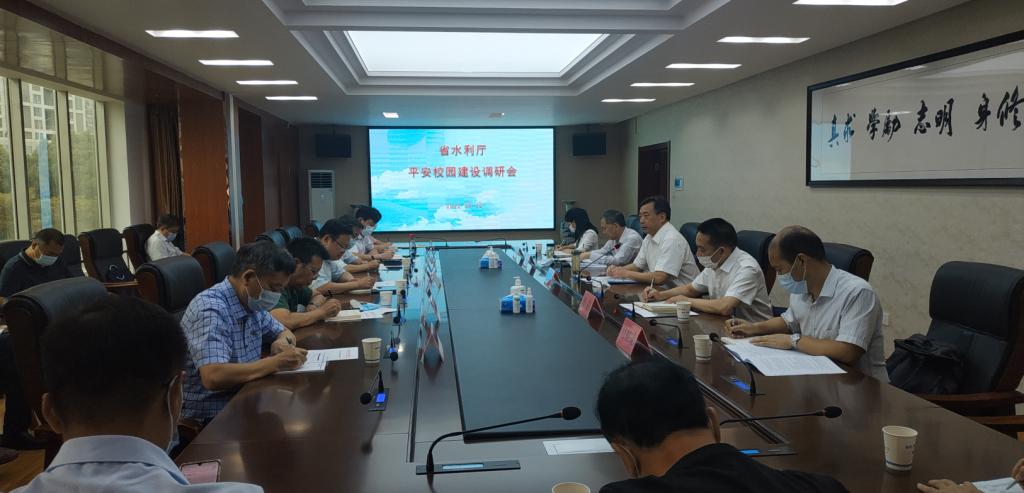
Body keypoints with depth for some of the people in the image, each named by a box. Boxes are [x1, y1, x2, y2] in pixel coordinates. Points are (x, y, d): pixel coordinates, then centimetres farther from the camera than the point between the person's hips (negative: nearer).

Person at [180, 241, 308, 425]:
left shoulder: (251, 302, 3)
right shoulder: (211, 310, -22)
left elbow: (284, 332, 19)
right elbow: (213, 377, -34)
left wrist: (283, 342, -4)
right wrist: (275, 363, -27)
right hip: (211, 417, -8)